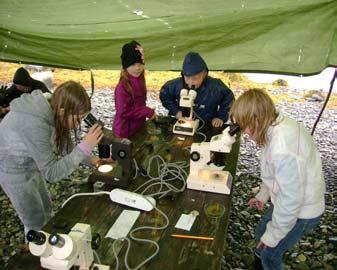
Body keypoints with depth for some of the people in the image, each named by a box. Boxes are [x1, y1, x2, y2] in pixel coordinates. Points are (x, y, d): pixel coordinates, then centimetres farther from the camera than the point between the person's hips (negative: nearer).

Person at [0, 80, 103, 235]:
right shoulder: (34, 124, -39)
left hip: (31, 164, 8)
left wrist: (90, 160, -13)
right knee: (36, 223, 7)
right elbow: (51, 173, -34)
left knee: (45, 209, 23)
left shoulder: (54, 111, -15)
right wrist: (85, 147, -40)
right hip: (13, 170, -8)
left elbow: (65, 148, 0)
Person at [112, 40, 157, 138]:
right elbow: (123, 112, -24)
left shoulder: (140, 80, -2)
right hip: (125, 132, -7)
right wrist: (147, 111, -20)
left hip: (138, 128, 7)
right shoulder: (123, 86, -23)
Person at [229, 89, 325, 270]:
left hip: (298, 211, -8)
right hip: (289, 199, 8)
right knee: (262, 232, 27)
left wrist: (272, 236, -15)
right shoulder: (281, 123, -10)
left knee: (270, 252, 13)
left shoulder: (283, 151, -39)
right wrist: (263, 194, 18)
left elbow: (291, 201, -30)